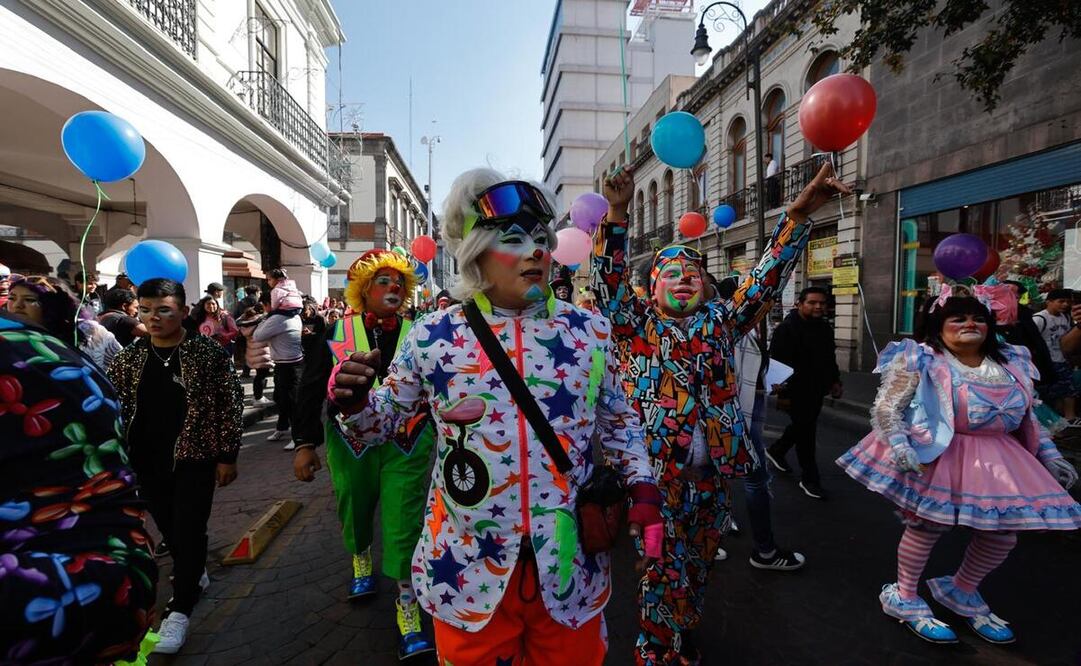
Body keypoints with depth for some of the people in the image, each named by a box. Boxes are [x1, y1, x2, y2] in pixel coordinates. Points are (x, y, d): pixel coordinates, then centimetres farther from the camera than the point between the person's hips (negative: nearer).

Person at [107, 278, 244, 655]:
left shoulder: (209, 353, -11)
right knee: (169, 528, 18)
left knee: (189, 531, 0)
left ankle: (179, 610, 15)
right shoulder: (128, 358, 1)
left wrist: (227, 456, -8)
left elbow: (230, 405, -8)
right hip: (148, 461, 5)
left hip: (194, 458, -4)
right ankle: (195, 574, 43)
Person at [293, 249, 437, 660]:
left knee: (404, 522, -2)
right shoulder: (337, 333, -3)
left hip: (407, 445, -1)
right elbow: (311, 390, 1)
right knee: (354, 510, 22)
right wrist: (305, 443, -1)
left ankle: (408, 609, 12)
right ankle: (361, 559, 54)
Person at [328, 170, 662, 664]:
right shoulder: (432, 337, -7)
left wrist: (642, 486, -3)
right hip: (468, 568, -1)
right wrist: (353, 403, -17)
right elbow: (385, 419, 4)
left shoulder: (589, 331, -2)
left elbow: (618, 420, 9)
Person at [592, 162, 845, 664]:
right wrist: (616, 213, -29)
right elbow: (609, 282, -16)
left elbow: (765, 280, 0)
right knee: (663, 567, 8)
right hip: (656, 468, -4)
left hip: (711, 469, 4)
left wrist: (798, 215, -12)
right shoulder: (637, 326, -2)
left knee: (698, 563, 19)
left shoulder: (719, 321, 7)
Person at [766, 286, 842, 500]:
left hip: (817, 389, 8)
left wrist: (835, 381, 19)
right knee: (805, 431, 0)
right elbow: (777, 362, -21)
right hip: (797, 390, -8)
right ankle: (809, 479, 13)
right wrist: (782, 389, -25)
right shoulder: (786, 328, -17)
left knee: (804, 426, 21)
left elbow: (830, 358, 23)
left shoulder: (825, 327, 10)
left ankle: (775, 450, 43)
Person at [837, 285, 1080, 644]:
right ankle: (904, 597, 20)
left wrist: (1050, 456, 17)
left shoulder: (1011, 362, 11)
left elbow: (1028, 417, 22)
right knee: (927, 525, -3)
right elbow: (886, 409, -13)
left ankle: (962, 592, 37)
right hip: (936, 457, -7)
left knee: (1003, 532, 10)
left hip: (997, 460, 7)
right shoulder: (920, 360, -10)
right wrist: (901, 450, -24)